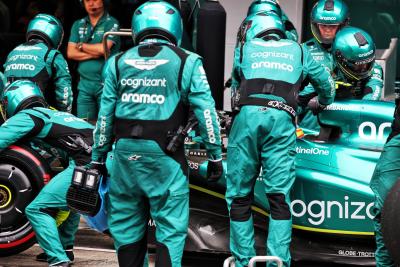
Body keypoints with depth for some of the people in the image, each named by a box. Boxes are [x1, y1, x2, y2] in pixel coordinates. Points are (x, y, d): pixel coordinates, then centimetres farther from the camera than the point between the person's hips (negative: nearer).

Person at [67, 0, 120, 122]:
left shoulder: (111, 23, -1)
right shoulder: (78, 25, 15)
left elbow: (103, 48, -14)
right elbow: (70, 53, 5)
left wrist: (81, 46, 2)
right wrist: (95, 53, -7)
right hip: (85, 83, 5)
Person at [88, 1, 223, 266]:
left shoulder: (118, 63, 9)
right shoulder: (186, 62, 1)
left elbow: (106, 114, 8)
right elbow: (205, 111, -3)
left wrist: (98, 156, 15)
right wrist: (215, 155, 3)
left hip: (126, 153, 4)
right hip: (165, 155, -3)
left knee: (127, 223, 14)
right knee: (171, 226, 0)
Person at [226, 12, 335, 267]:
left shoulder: (245, 48, 27)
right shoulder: (298, 51, 28)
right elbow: (326, 82, 40)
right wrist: (324, 103, 61)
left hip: (247, 114, 0)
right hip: (282, 119, 0)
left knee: (239, 195, 6)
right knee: (279, 196, -3)